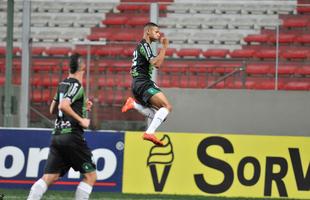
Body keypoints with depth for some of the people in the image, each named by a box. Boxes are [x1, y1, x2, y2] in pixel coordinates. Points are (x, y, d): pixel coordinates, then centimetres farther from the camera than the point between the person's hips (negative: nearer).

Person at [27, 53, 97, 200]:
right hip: (72, 136, -8)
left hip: (57, 136, 8)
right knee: (90, 175, 1)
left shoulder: (63, 84, 16)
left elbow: (53, 110, 26)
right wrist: (81, 119, -15)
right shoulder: (76, 86, -9)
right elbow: (63, 105, -23)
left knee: (49, 177, 3)